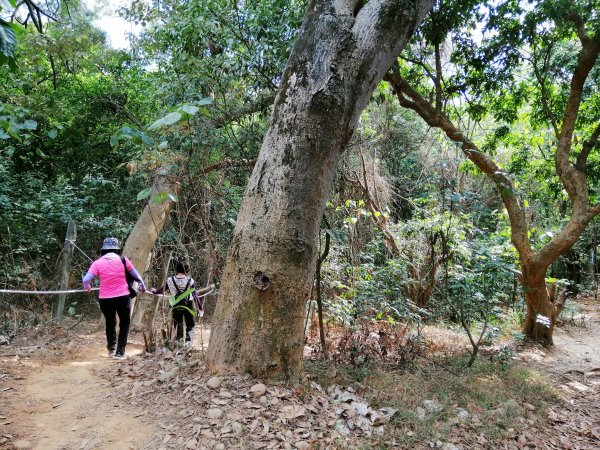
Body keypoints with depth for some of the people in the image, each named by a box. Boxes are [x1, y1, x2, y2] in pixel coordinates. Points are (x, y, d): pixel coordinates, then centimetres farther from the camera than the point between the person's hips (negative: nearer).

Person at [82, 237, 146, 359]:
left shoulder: (97, 263, -1)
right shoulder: (122, 259, -2)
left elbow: (85, 280, -8)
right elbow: (135, 275, 7)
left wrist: (87, 287, 15)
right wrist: (143, 286, 23)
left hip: (105, 299, 1)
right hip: (123, 297, -1)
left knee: (110, 322, 24)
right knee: (124, 323, 16)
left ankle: (111, 348, 37)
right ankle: (119, 352, 11)